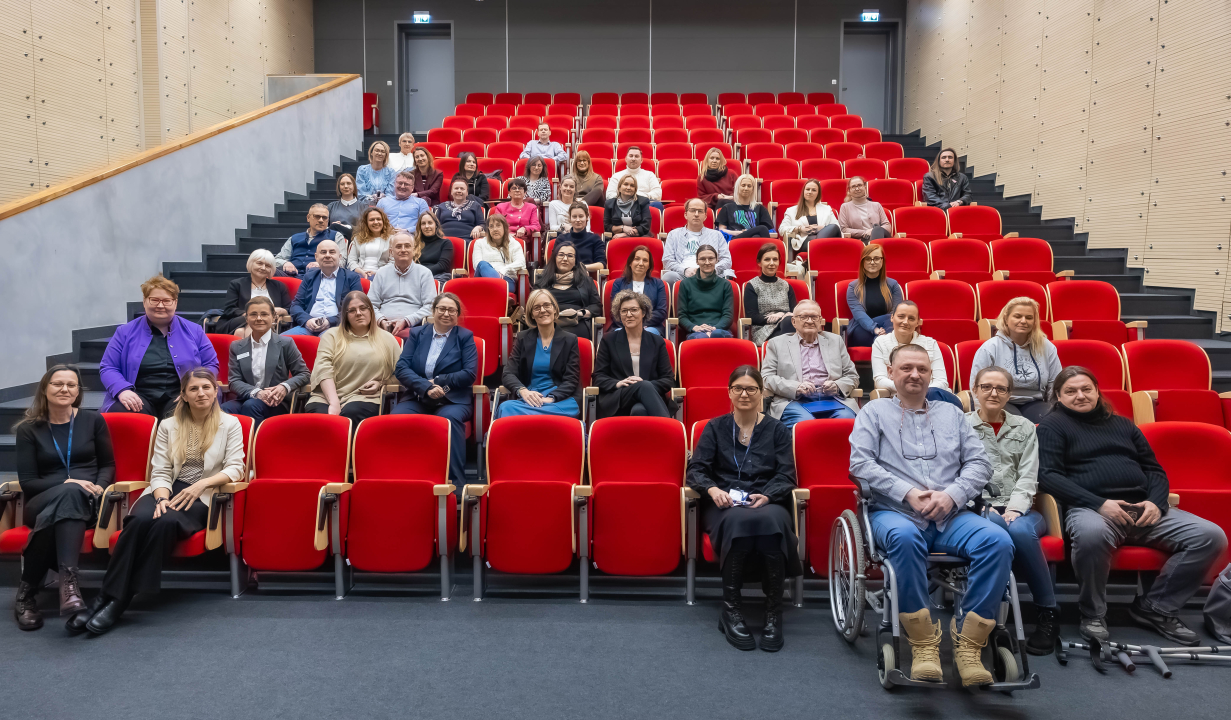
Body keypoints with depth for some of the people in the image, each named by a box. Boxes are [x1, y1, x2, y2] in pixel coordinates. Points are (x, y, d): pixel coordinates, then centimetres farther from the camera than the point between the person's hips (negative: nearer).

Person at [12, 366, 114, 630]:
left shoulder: (93, 421, 13)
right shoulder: (28, 429, 10)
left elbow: (108, 465, 14)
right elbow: (27, 482, 3)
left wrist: (99, 487, -8)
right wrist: (66, 484, -14)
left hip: (88, 501, 0)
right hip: (44, 502, 0)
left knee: (69, 499, -38)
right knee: (68, 493, -38)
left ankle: (28, 590, -43)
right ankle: (69, 581, -40)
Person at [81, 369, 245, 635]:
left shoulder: (230, 425, 9)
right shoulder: (168, 426, 16)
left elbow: (235, 468, -1)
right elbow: (160, 472, 6)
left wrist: (202, 484, -16)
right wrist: (162, 499, -14)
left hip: (201, 497, -2)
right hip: (165, 491, 3)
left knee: (165, 523, -34)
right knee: (140, 520, -32)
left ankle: (117, 602, -30)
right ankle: (107, 596, -31)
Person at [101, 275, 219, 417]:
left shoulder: (194, 331, 15)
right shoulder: (125, 332, 15)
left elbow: (211, 365, 14)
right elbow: (107, 368, 13)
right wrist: (122, 390, -10)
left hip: (177, 397, -1)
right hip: (139, 397, 1)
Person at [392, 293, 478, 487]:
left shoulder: (465, 337, 10)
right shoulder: (416, 333, 15)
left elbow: (470, 373, -2)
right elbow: (401, 367, 2)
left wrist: (436, 381, -9)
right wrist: (426, 387, -15)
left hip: (452, 399, -2)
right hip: (417, 397, 2)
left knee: (451, 418, -36)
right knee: (398, 417, -31)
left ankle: (456, 480, -34)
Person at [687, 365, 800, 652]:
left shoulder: (777, 430, 17)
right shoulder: (715, 428, 17)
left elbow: (786, 475, 6)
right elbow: (696, 469, 7)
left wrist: (767, 495, -15)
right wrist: (712, 489, -15)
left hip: (767, 503, 0)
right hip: (725, 504, 0)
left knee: (771, 521, -37)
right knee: (740, 521, -38)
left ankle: (773, 611, -28)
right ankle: (731, 609, -26)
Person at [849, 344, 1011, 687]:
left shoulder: (951, 413, 24)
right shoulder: (874, 411, 15)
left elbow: (979, 463, 14)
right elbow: (860, 463, 1)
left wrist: (952, 494, -6)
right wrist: (906, 493, -11)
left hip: (950, 516, 3)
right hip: (894, 513, -3)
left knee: (998, 540, -27)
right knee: (904, 537, -38)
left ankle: (968, 640, -19)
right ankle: (923, 642, -26)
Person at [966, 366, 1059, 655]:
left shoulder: (1024, 428, 20)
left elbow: (1028, 476, 8)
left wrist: (1015, 508, -10)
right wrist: (982, 507, -12)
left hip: (1019, 509, 2)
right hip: (980, 507, -1)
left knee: (1020, 530, -35)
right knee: (998, 529, -38)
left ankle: (1048, 613, -21)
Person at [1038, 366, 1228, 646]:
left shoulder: (1122, 424, 25)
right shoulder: (1053, 425, 8)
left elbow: (1155, 469, 23)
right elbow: (1047, 475, -5)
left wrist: (1155, 502, 0)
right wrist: (1099, 503, -15)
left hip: (1143, 509, 6)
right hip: (1089, 508, -6)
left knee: (1211, 536, -15)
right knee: (1092, 534, -42)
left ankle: (1155, 608, -1)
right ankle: (1092, 615, -17)